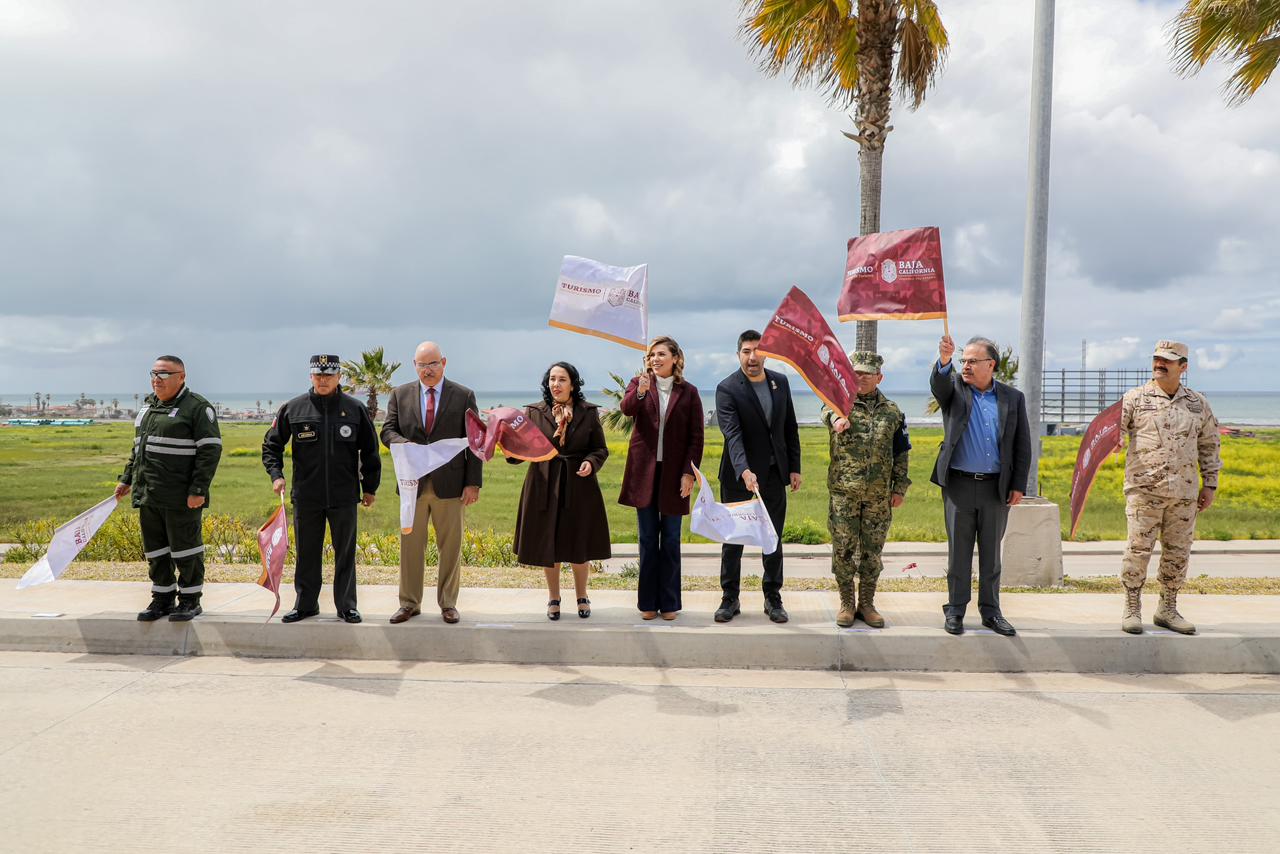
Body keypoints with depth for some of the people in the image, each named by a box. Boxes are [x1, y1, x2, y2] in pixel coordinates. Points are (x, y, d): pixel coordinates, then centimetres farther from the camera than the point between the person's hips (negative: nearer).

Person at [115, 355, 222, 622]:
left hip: (181, 497, -8)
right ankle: (162, 599, 25)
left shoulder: (197, 407, -9)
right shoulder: (147, 405, 16)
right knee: (154, 550, 13)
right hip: (148, 495, 8)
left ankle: (190, 601, 12)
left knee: (185, 549, 1)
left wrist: (198, 490, -19)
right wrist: (127, 479, 21)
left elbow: (210, 450, -14)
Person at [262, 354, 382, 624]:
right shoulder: (293, 408, 1)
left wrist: (370, 487, 7)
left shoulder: (355, 409, 0)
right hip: (305, 496, 1)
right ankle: (305, 604, 23)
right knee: (306, 553, 10)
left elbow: (369, 451, 7)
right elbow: (271, 444, 11)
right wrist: (276, 475, -3)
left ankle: (346, 606, 16)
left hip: (344, 496, -1)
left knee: (345, 553, 6)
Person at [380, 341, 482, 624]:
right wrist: (406, 446, -19)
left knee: (450, 546, 5)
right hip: (413, 483, 2)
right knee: (410, 545, 8)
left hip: (449, 484, -2)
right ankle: (409, 603, 20)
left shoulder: (464, 396, 2)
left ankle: (448, 603, 17)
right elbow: (387, 431, 5)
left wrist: (473, 482, -5)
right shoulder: (400, 394, 8)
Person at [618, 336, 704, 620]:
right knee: (648, 539, 7)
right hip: (644, 472, 1)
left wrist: (689, 472, -8)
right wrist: (639, 392, -37)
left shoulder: (688, 392, 0)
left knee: (671, 540, 7)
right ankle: (648, 602, 16)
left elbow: (696, 437, 0)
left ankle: (669, 602, 16)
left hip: (673, 474, -1)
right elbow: (626, 408, -18)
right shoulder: (639, 384, 3)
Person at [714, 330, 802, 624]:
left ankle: (773, 599, 22)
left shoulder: (781, 382, 4)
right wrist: (744, 471, -37)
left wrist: (795, 467, 6)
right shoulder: (727, 389, -12)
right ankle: (730, 599, 18)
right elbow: (732, 434, -24)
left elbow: (790, 428, 10)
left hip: (774, 474, 4)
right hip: (740, 475, -4)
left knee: (774, 539, 11)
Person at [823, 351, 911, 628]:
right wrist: (836, 418, -51)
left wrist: (899, 488, 6)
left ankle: (866, 604, 21)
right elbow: (828, 409, -27)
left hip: (879, 495, 2)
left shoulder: (892, 411, 8)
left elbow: (901, 453, 12)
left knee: (872, 551, 8)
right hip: (844, 491, -2)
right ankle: (846, 604, 16)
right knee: (843, 549, 3)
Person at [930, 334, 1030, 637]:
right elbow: (938, 384, -22)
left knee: (992, 552, 10)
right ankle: (955, 610, 15)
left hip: (997, 487, 1)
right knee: (959, 551, 5)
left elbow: (1022, 445, 6)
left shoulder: (1013, 397, 5)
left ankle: (990, 611, 20)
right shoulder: (954, 388, 3)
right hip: (959, 484, -1)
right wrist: (944, 360, -42)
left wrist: (1019, 485, 0)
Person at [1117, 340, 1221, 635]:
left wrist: (1210, 484, 13)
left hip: (1184, 492, 4)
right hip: (1145, 489, -3)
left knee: (1177, 552, 9)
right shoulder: (1135, 398, 0)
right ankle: (1132, 610, 7)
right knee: (1138, 549, -4)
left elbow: (1209, 445, 17)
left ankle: (1167, 610, 22)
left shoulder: (1198, 403, 10)